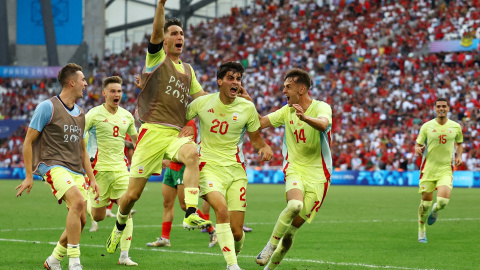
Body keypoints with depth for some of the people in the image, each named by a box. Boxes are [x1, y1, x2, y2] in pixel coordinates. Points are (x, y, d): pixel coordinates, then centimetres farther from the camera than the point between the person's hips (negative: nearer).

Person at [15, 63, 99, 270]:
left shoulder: (80, 113, 17)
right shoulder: (48, 107, -5)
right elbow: (28, 141, -3)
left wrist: (92, 178, 19)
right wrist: (29, 176, -6)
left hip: (76, 171, 8)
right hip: (53, 165, -8)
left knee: (80, 221, 0)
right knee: (78, 202, -30)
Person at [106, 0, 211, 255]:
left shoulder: (188, 70, 20)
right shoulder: (156, 59, 5)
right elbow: (156, 31, -13)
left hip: (177, 134, 3)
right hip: (153, 131, -3)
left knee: (192, 153, -33)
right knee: (133, 193, 0)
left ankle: (191, 215, -39)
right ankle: (119, 226, 31)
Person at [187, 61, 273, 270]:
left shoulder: (247, 107, 0)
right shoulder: (202, 103, -2)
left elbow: (256, 138, 11)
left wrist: (264, 148, -8)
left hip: (235, 169, 2)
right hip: (209, 166, -2)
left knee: (237, 232, -3)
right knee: (222, 210, -29)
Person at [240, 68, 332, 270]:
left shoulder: (321, 107, -11)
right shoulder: (287, 111, 6)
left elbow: (323, 124, -34)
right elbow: (260, 123, 8)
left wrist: (305, 118, -54)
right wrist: (248, 103, -6)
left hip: (317, 175, -2)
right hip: (294, 170, 2)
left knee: (293, 228, 1)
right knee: (295, 205, -32)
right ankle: (271, 245, -15)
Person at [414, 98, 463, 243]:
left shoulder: (455, 127, 4)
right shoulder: (427, 126, 0)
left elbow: (459, 143, 21)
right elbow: (418, 145, 6)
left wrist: (459, 156, 2)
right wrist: (418, 150, -18)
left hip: (446, 170, 0)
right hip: (428, 169, 0)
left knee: (443, 201, -20)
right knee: (426, 203, 1)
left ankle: (435, 210, 19)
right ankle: (421, 230, 26)